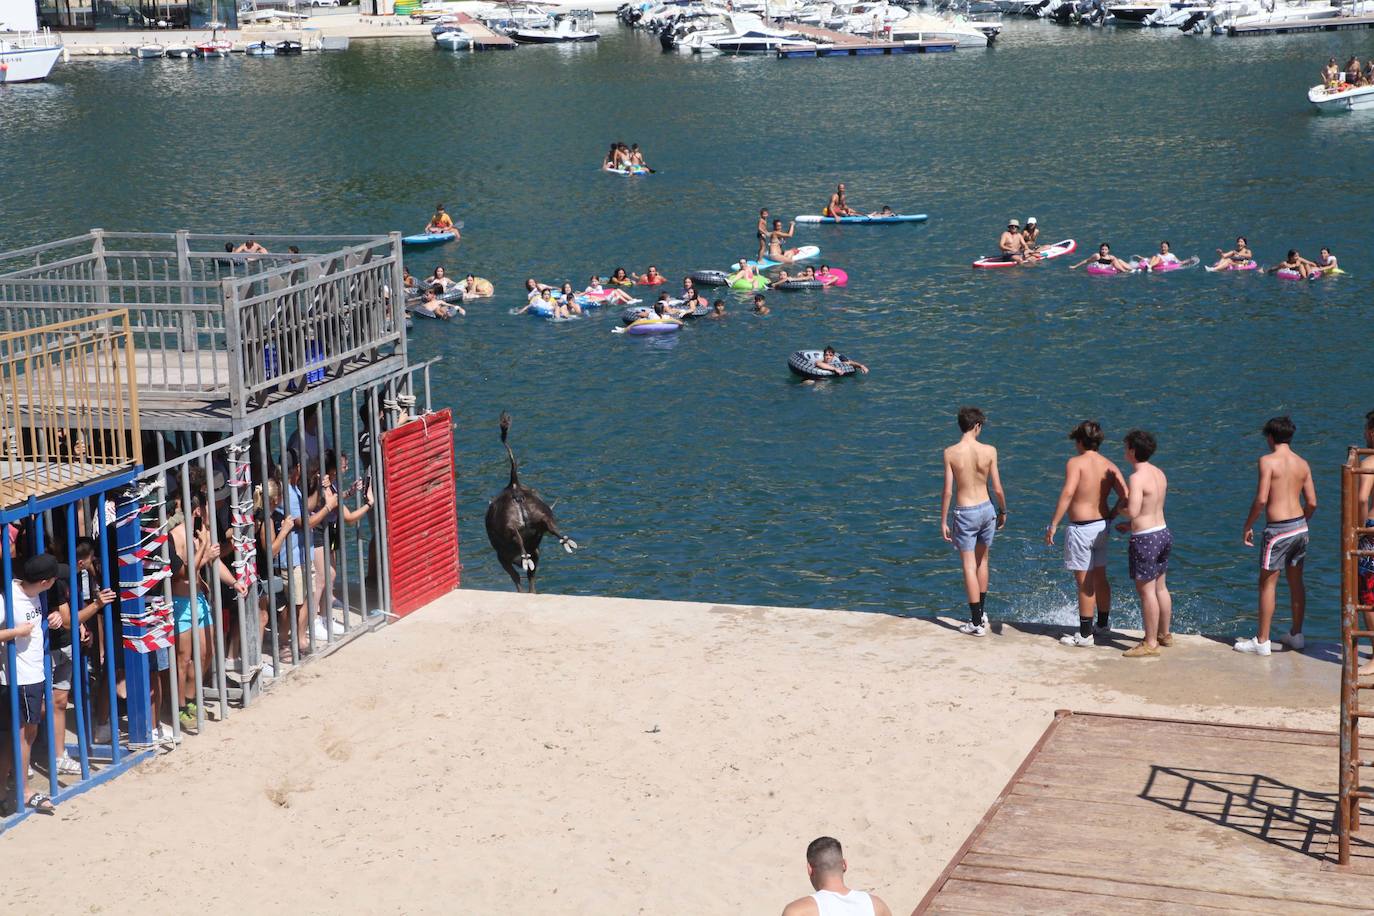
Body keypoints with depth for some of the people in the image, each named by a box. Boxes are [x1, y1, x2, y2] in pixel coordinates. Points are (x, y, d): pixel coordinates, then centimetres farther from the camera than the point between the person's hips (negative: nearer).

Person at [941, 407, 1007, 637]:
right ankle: (981, 615, 32)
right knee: (982, 561, 21)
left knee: (969, 567, 2)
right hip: (986, 508, 3)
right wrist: (1003, 511, 14)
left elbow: (948, 491, -11)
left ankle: (977, 623, 2)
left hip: (964, 513, -3)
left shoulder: (951, 453, -12)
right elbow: (997, 489, -3)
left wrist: (943, 521, -2)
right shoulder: (989, 451, -8)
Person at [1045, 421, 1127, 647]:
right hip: (1101, 526, 6)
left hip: (1080, 528, -6)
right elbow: (1125, 497, -4)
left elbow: (1067, 493, -26)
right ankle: (1104, 622, 37)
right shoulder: (1110, 467, 4)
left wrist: (1053, 524, -24)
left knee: (1085, 583, 0)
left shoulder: (1076, 463, -13)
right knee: (1100, 577, 22)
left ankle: (1085, 634, 5)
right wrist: (1110, 517, 11)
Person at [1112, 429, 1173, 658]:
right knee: (1160, 587, 20)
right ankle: (1165, 634, 32)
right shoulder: (1159, 474, 8)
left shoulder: (1137, 478, -20)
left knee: (1146, 591, -1)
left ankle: (1150, 644, 4)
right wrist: (1131, 525, 26)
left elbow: (1133, 511, -29)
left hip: (1145, 540, -9)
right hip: (1163, 533, 9)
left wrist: (1120, 506, -7)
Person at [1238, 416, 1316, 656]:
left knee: (1268, 584, 1)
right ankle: (1296, 635, 26)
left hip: (1277, 529, -6)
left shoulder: (1268, 461, -12)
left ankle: (1262, 641, 5)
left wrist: (1248, 526, -7)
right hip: (1300, 527, 6)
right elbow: (1312, 503, 7)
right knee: (1296, 582, 16)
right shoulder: (1302, 464, 6)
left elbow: (1261, 499, -18)